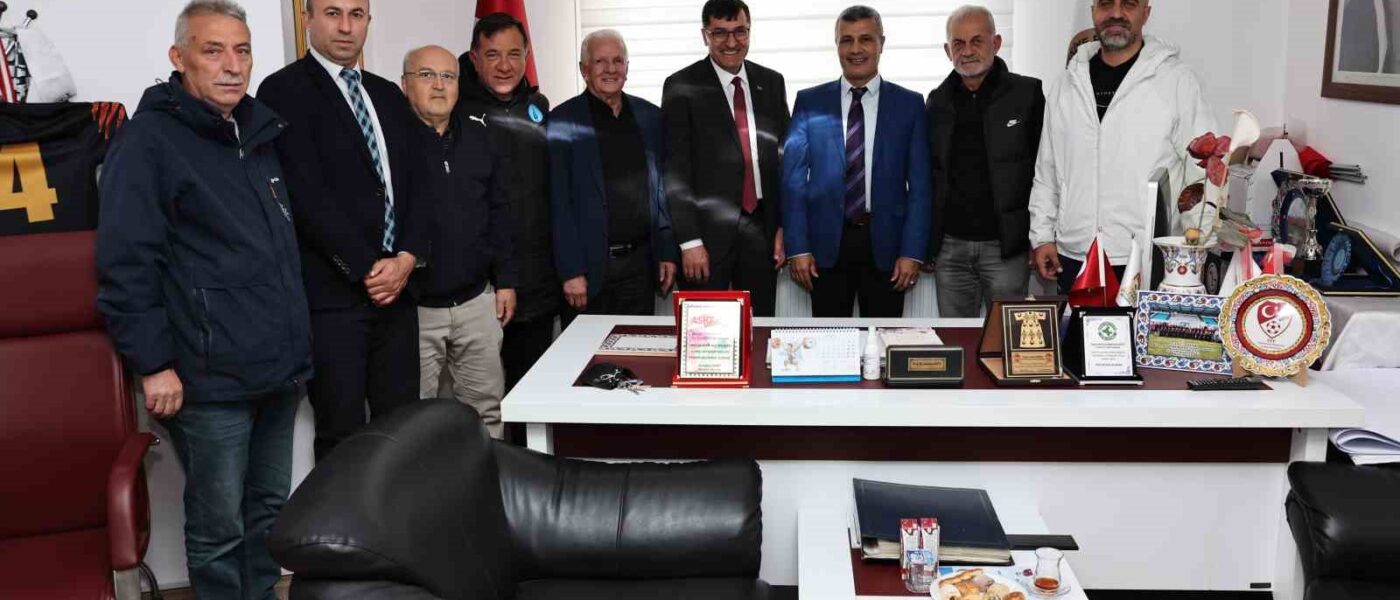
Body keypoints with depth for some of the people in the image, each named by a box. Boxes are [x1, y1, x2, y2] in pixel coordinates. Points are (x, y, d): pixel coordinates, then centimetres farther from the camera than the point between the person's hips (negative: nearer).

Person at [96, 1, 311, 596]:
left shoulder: (260, 134, 14)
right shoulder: (149, 140, -8)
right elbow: (125, 264, -13)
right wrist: (154, 364, -15)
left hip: (280, 368, 7)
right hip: (210, 378, -7)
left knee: (269, 508, 17)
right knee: (219, 526, 3)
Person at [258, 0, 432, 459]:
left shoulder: (388, 96, 17)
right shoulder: (285, 90, -3)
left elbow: (418, 182, 11)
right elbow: (307, 195, -12)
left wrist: (407, 258, -5)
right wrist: (367, 269, -12)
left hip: (395, 286, 6)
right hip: (331, 294, -5)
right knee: (343, 437, 0)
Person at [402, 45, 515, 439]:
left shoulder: (477, 139, 10)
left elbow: (498, 214, 14)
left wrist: (505, 280, 10)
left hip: (476, 300, 5)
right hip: (413, 305, -5)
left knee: (487, 405, 12)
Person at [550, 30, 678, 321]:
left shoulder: (650, 117, 10)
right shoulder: (563, 122, -3)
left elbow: (663, 189, 13)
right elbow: (559, 203, -6)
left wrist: (667, 252, 7)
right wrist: (571, 271, -11)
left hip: (641, 263, 4)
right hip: (590, 265, -3)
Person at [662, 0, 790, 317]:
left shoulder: (772, 83, 9)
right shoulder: (683, 87, -4)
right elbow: (676, 170, -7)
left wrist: (784, 225, 6)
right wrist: (689, 241, -12)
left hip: (762, 229, 4)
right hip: (708, 231, -4)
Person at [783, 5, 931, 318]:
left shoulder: (909, 104, 4)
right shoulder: (810, 102, 4)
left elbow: (920, 185, 2)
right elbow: (793, 179, 3)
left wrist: (912, 252, -5)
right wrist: (798, 248, -4)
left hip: (885, 244, 0)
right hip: (827, 243, 0)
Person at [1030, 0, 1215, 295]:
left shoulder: (1176, 80, -1)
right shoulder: (1066, 85, 11)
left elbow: (1202, 172, -2)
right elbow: (1046, 171, 16)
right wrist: (1041, 236, 10)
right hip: (1073, 259, 4)